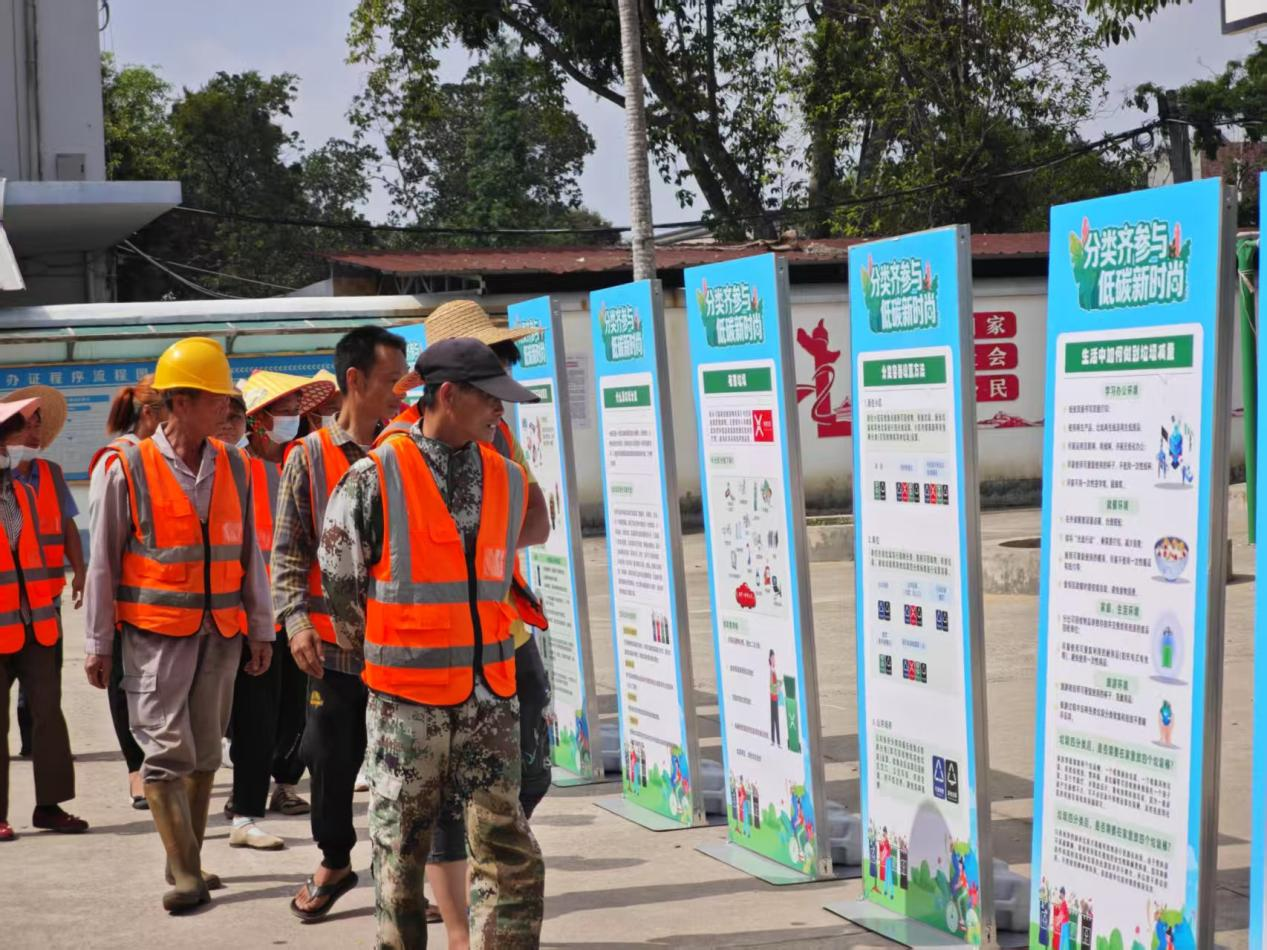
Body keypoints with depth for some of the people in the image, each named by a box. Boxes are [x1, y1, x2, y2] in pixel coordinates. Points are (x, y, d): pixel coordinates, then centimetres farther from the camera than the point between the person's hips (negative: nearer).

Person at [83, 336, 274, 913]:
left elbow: (249, 552, 12)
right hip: (157, 634, -4)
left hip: (220, 633, 5)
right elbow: (103, 561, -2)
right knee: (167, 750, -7)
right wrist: (98, 643, -2)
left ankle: (188, 865, 21)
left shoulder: (231, 465, 6)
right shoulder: (131, 469, -7)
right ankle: (185, 874, -4)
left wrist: (261, 628, 11)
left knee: (204, 751, 10)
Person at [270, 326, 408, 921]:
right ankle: (334, 862, 28)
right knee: (330, 757, 8)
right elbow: (288, 552, 0)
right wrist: (296, 620, -12)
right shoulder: (309, 458, 0)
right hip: (335, 642, -1)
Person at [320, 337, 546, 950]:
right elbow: (340, 582, 3)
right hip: (407, 703, -4)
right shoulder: (374, 480, -9)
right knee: (400, 856, 7)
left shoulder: (508, 480, 7)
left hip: (490, 699, 4)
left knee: (509, 853, 1)